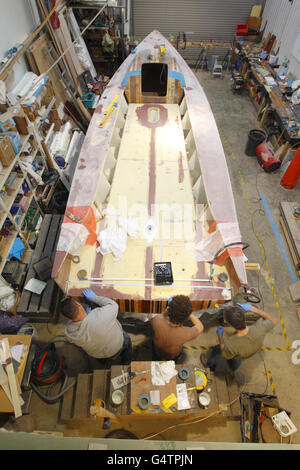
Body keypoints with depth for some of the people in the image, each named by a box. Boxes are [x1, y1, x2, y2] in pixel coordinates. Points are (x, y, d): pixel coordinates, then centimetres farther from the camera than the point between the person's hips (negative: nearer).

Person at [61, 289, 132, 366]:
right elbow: (113, 306, -26)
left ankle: (104, 361, 59)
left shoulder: (69, 331, -29)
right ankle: (126, 363, 54)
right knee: (126, 338, 30)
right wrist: (94, 298, -18)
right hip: (115, 347, -3)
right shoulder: (99, 316, -47)